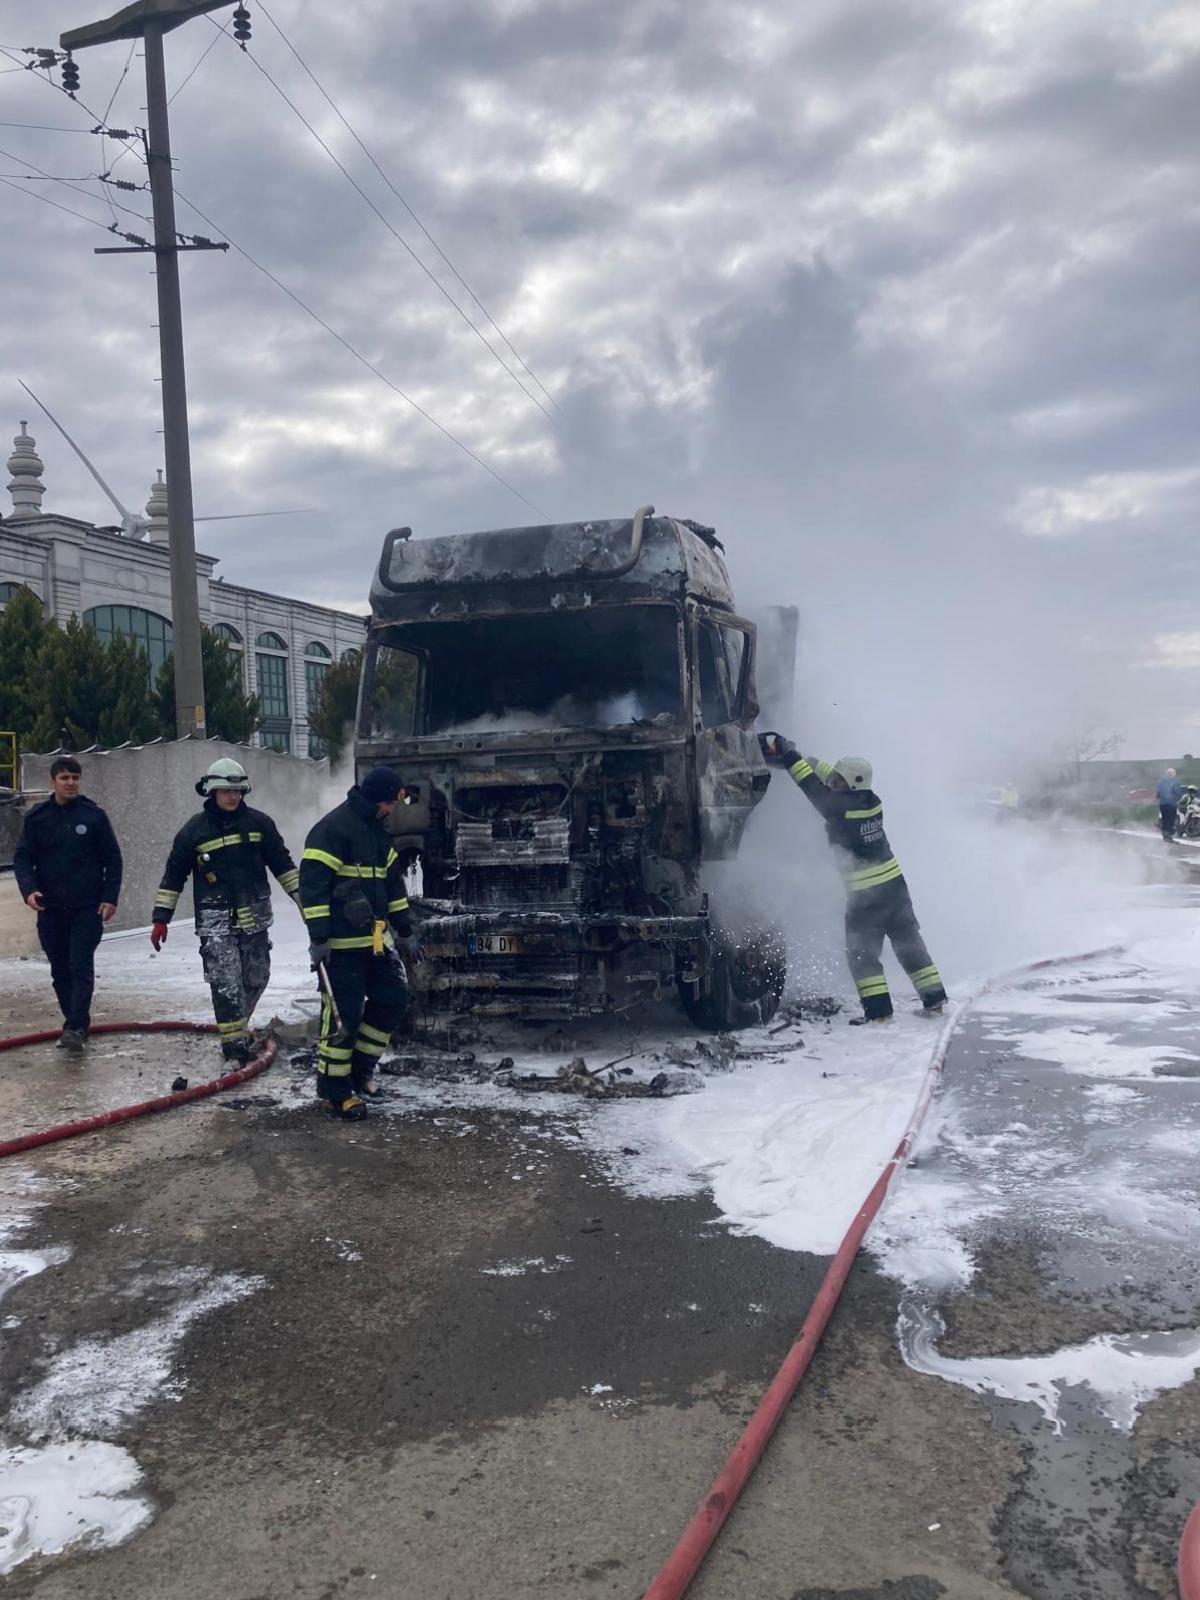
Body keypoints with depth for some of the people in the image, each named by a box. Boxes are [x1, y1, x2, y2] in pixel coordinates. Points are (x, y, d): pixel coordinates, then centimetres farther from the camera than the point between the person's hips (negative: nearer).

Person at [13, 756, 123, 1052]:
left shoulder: (94, 815, -2)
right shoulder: (37, 817, 3)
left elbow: (113, 859, 1)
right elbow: (22, 858, 5)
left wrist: (110, 898, -6)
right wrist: (29, 889, -13)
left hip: (87, 908, -3)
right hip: (50, 908, 3)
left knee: (81, 967, -9)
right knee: (60, 971, 10)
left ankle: (76, 1027, -9)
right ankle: (74, 1023, 22)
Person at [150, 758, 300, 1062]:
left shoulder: (259, 823, 2)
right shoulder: (194, 830, -3)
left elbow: (282, 864, 9)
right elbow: (173, 876, 3)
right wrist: (161, 919, 1)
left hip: (255, 917, 3)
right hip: (216, 921, -3)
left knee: (257, 978, 12)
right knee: (226, 984, -9)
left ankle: (237, 1026, 35)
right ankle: (235, 1042, -3)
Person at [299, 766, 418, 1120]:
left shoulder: (378, 830, 13)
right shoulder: (333, 829, -16)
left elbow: (393, 882, 21)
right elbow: (312, 884, -19)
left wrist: (405, 932, 20)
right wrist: (318, 938, -21)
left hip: (375, 939, 9)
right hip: (341, 943, -9)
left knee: (393, 998, 9)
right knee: (343, 1014, -6)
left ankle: (360, 1067, 24)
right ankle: (334, 1089, 7)